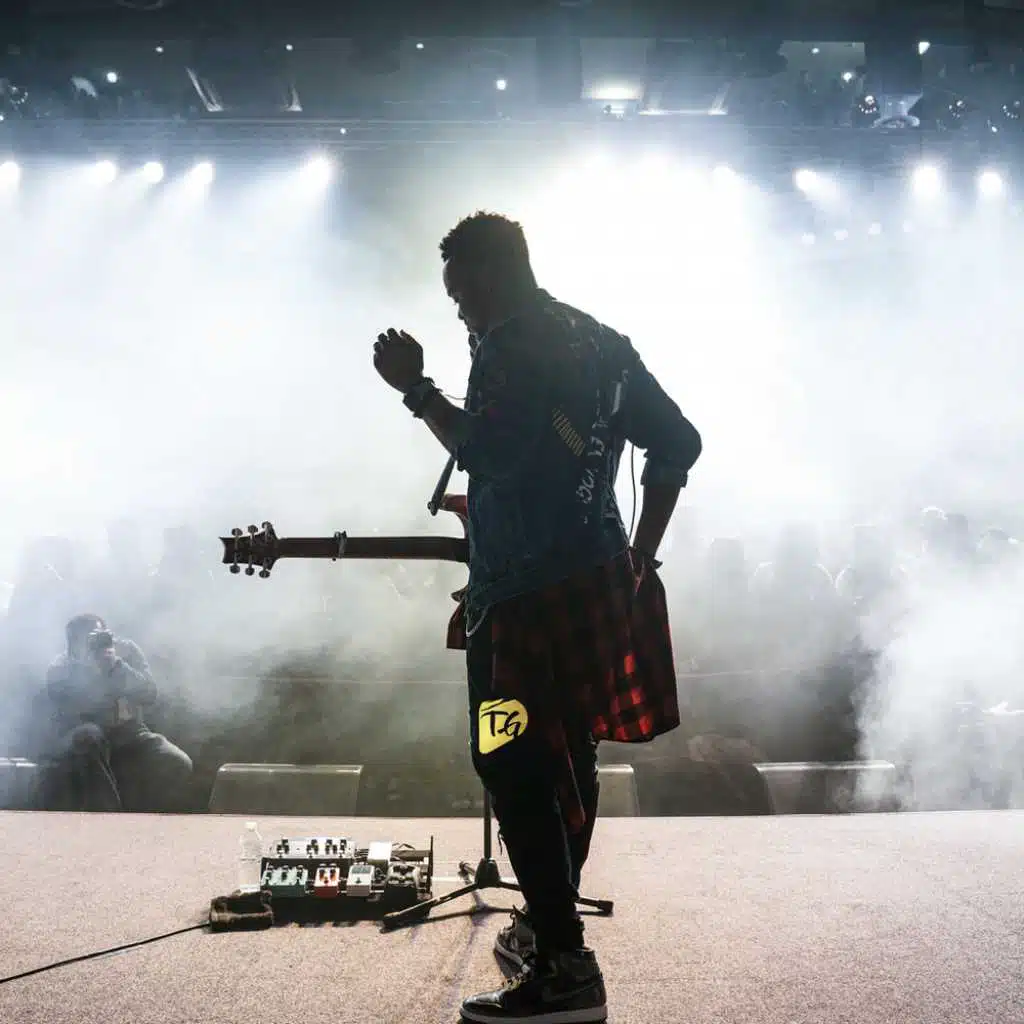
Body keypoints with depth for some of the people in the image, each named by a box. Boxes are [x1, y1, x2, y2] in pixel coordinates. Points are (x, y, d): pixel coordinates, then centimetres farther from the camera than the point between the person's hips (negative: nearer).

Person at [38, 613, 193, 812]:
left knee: (178, 764, -25)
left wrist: (116, 665, -26)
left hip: (129, 735, 2)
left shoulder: (127, 650, -4)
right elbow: (69, 713, -20)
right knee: (89, 735, -39)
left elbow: (149, 695, -15)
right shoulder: (60, 669, -8)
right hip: (82, 741, -2)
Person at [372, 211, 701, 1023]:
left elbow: (487, 454, -22)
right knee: (566, 759, 17)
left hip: (527, 591, -9)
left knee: (515, 770, -6)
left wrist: (414, 388, -9)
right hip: (599, 581, 10)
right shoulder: (601, 341, 16)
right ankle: (550, 927, 30)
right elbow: (678, 442, 17)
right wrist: (638, 560, 17)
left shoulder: (511, 345, -10)